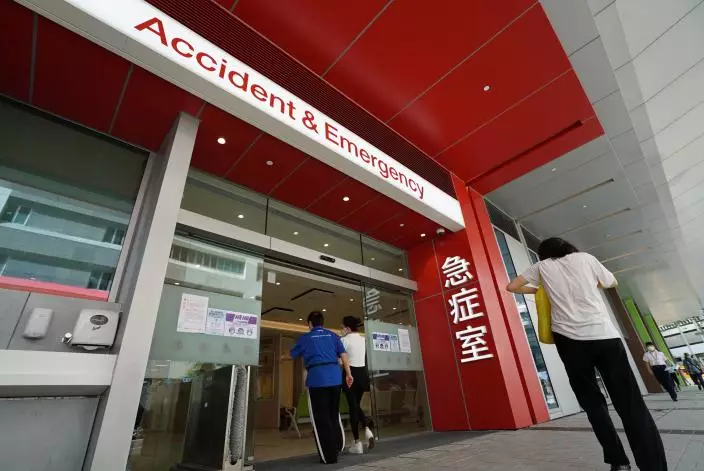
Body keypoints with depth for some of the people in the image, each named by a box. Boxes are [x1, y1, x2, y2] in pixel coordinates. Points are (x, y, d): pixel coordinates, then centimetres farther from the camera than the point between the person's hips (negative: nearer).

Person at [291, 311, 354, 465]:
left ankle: (329, 455, 10)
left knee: (321, 418, 7)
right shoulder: (333, 335, 13)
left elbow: (292, 355, 22)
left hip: (316, 379, -3)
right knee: (334, 414, 21)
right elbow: (343, 355, 6)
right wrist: (348, 374, 9)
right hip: (335, 378, 4)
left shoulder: (305, 338, 8)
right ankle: (337, 447, 30)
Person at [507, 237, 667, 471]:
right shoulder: (584, 257, 13)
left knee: (593, 403, 13)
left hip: (570, 339, -1)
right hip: (604, 334, 1)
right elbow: (611, 282, 27)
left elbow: (512, 286, 10)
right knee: (630, 404, 4)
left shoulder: (542, 266, 10)